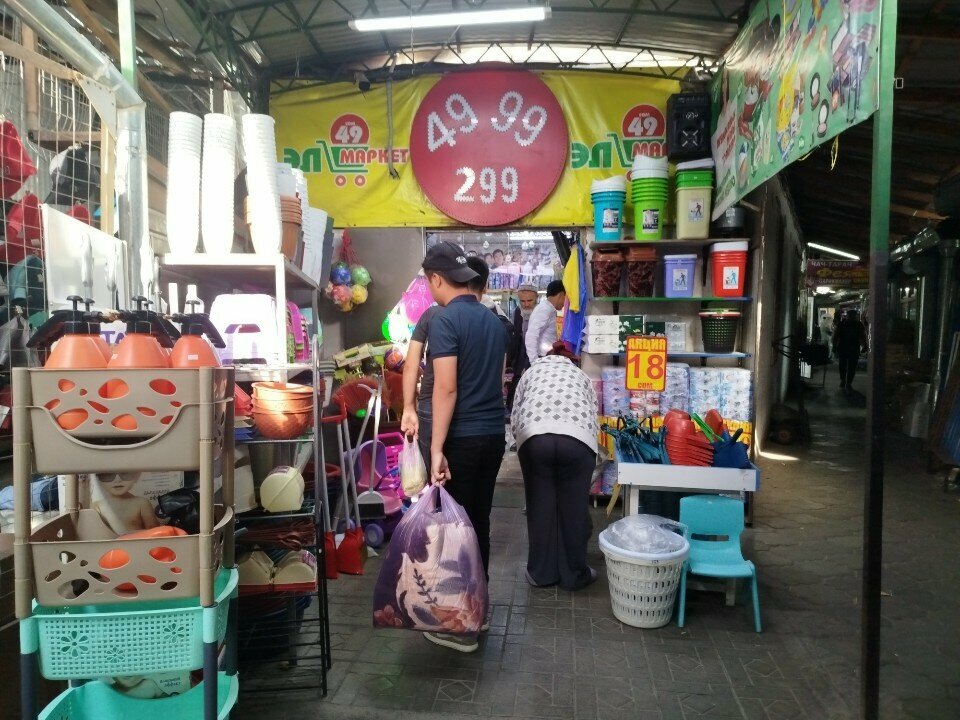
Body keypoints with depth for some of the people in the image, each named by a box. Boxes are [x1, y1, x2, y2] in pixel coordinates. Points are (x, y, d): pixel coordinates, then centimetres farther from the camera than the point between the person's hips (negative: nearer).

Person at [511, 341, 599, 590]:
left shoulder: (532, 370, 32)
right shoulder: (581, 376, 33)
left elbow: (515, 415, 22)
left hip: (535, 437, 0)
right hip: (577, 439, 0)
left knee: (540, 507, 13)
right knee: (574, 509, 13)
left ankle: (541, 572, 27)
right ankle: (575, 574, 27)